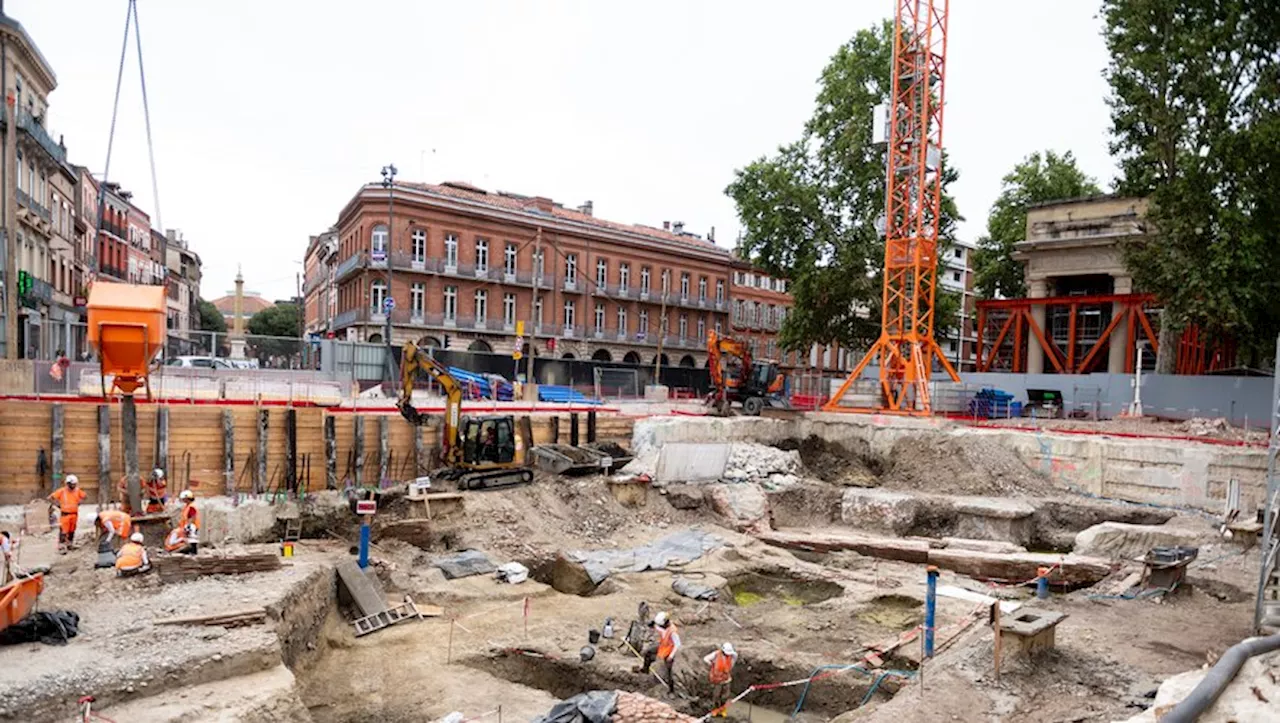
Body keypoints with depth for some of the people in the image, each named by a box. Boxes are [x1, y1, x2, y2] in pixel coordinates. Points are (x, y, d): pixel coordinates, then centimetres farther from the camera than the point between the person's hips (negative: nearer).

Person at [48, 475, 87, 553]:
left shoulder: (77, 491, 4)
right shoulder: (61, 491, -9)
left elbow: (83, 496, 21)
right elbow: (50, 498, -7)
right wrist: (58, 505, -8)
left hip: (74, 514, 5)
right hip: (65, 514, -5)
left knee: (72, 531, 13)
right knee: (63, 531, -7)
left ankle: (69, 544, 27)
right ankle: (61, 547, -1)